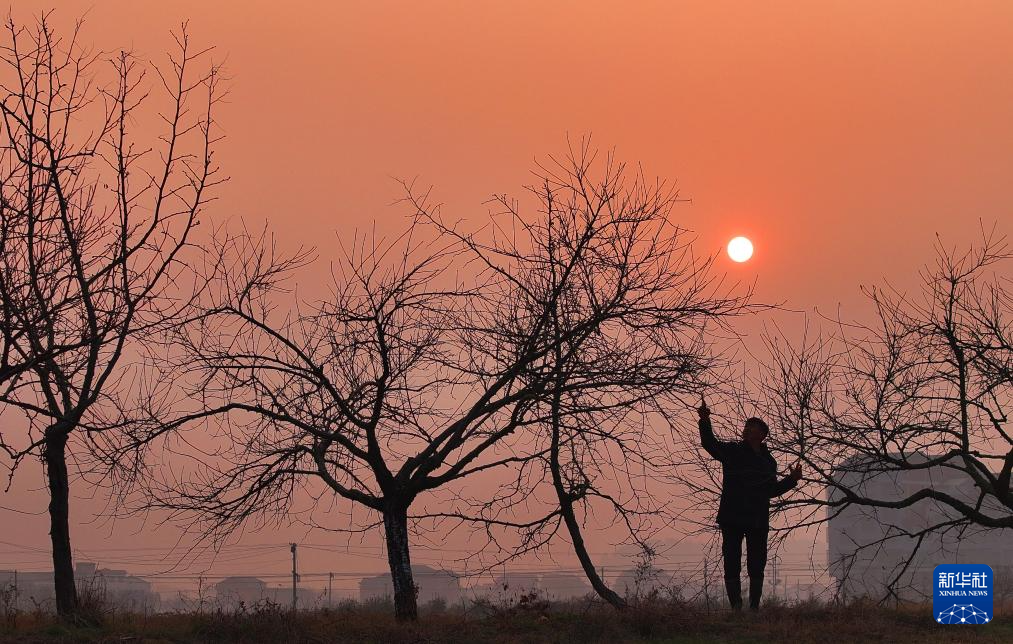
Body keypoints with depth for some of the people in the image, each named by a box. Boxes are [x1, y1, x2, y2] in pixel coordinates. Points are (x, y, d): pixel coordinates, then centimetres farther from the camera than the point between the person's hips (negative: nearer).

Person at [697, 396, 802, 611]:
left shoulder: (768, 461, 12)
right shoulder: (732, 451, 1)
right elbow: (710, 444, -15)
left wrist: (791, 480, 6)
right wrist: (705, 422, -31)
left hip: (758, 521, 3)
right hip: (732, 519, -3)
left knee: (756, 567, 6)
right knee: (732, 564, -3)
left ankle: (754, 607, 14)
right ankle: (736, 607, 0)